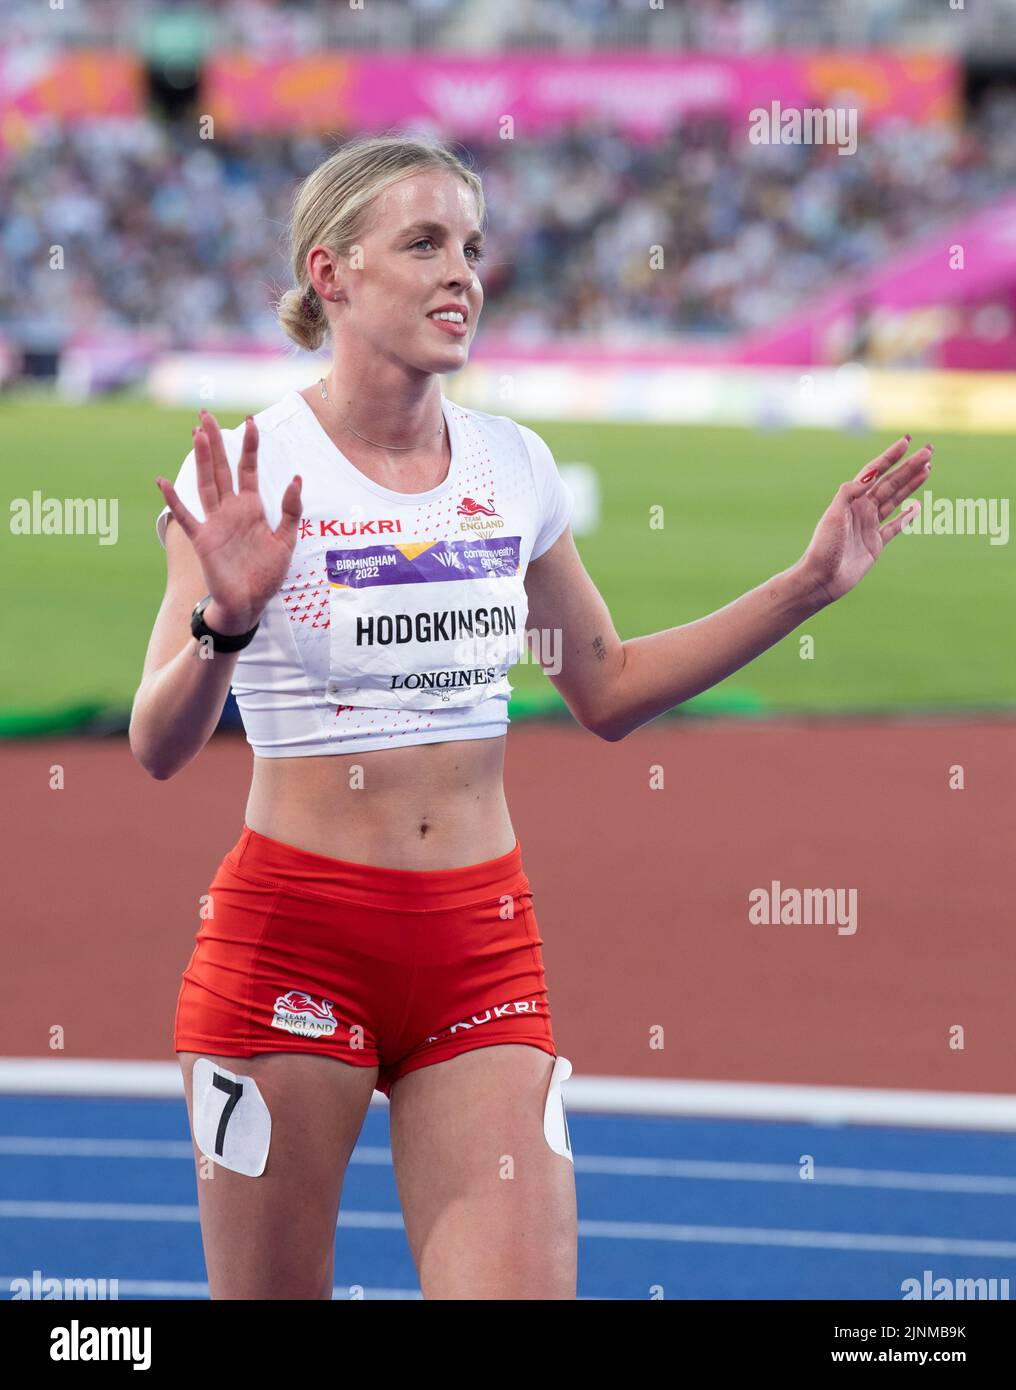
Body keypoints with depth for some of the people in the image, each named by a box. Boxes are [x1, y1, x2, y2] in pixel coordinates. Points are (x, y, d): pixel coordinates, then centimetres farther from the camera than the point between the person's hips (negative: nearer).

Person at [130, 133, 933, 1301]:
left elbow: (607, 689, 20)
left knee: (527, 1288, -10)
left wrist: (808, 586, 14)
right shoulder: (247, 471, -8)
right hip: (291, 933, -4)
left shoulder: (512, 468, 7)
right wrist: (225, 619, -32)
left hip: (483, 943, 4)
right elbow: (158, 747, -13)